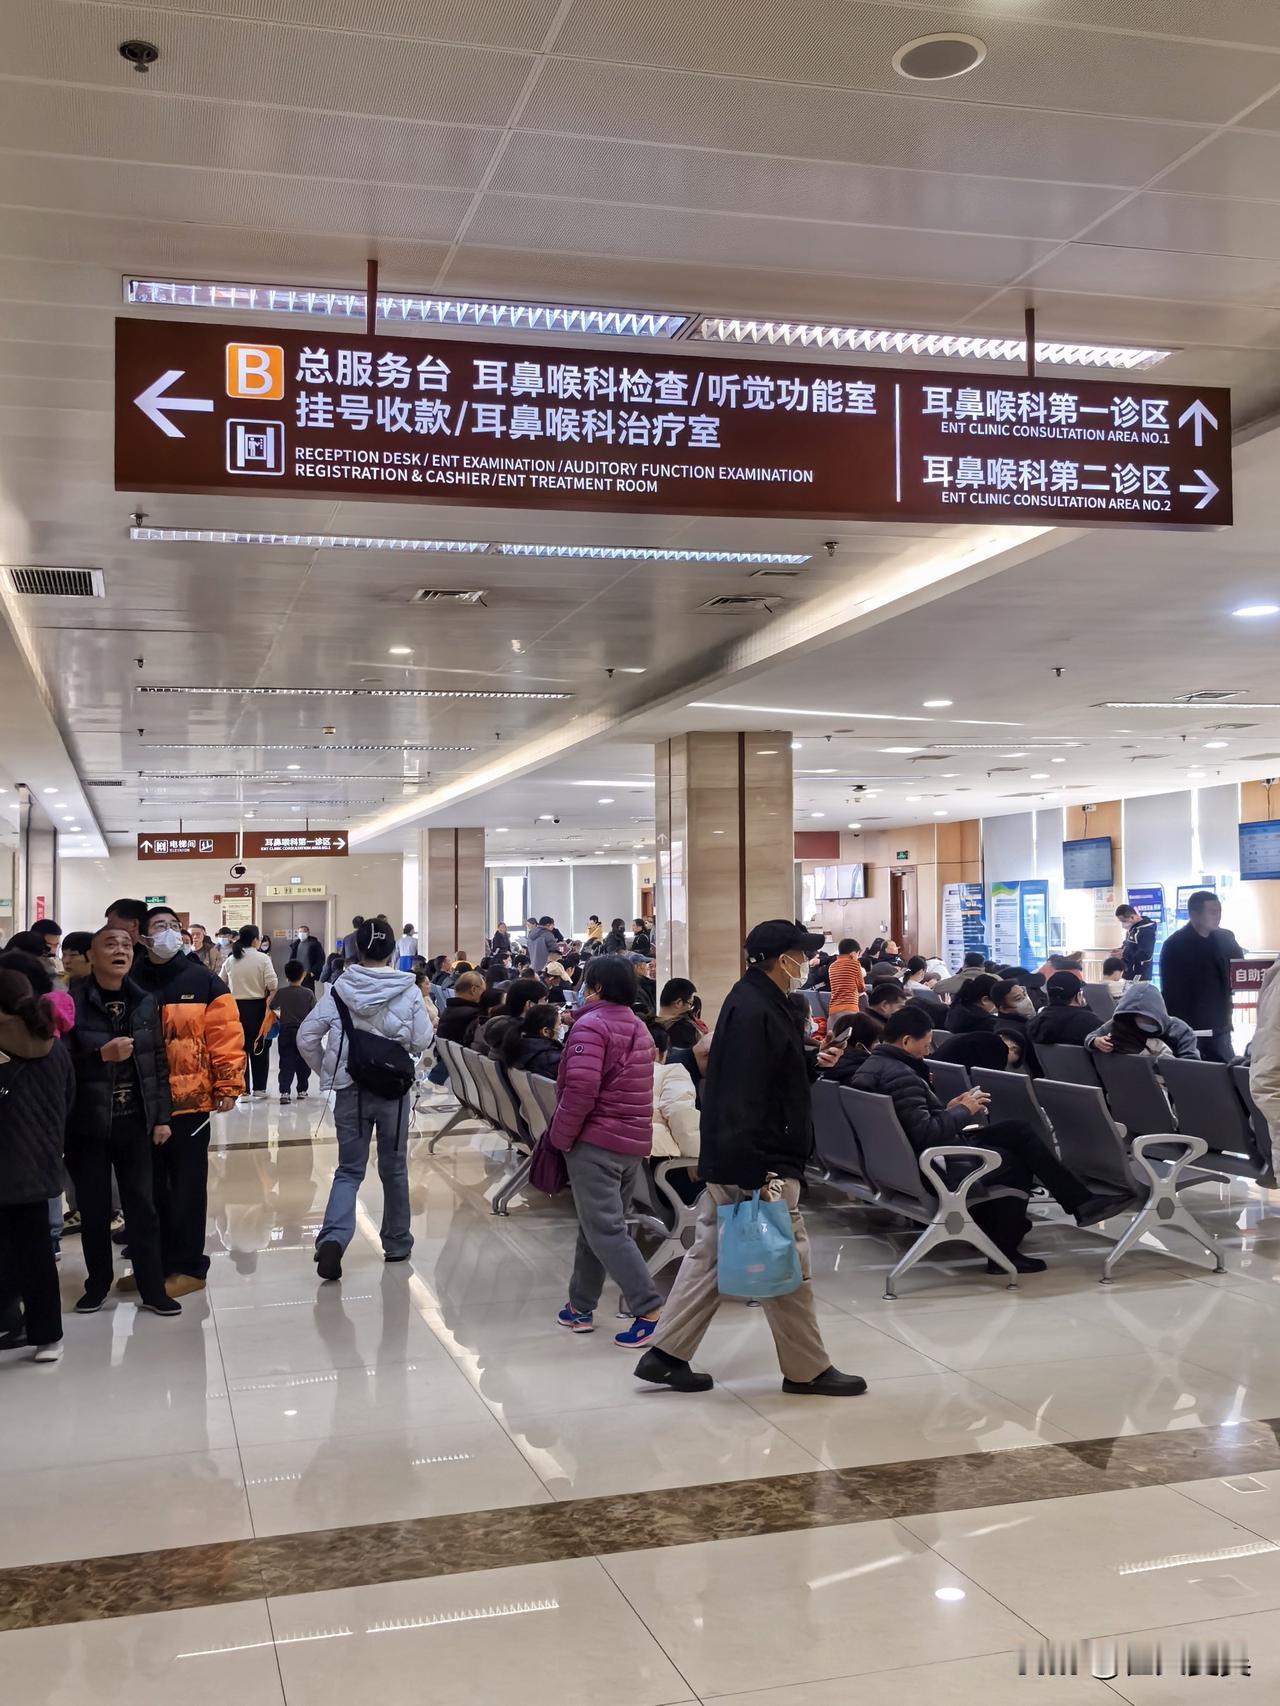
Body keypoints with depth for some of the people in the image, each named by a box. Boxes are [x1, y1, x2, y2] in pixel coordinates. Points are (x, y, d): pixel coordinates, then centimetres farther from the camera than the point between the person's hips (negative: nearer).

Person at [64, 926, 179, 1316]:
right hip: (87, 1124, -2)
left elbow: (158, 1063, 6)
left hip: (134, 1122, 2)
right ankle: (97, 1285, 25)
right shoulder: (72, 1004, -9)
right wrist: (102, 1055, -23)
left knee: (142, 1206, 5)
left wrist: (161, 1117, 4)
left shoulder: (145, 1002, 3)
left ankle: (152, 1290, 13)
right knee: (93, 1209, 8)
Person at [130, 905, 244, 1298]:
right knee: (146, 1188, 12)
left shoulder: (203, 982, -2)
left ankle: (188, 1267, 14)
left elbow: (225, 1036, -6)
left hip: (189, 1102, -3)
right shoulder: (131, 982, 4)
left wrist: (228, 1086, -12)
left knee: (186, 1188, 5)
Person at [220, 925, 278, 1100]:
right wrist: (269, 995, 5)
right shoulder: (263, 959, -9)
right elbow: (273, 984, -15)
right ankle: (259, 1089, 15)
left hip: (236, 1006, 2)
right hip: (257, 1007, -2)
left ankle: (242, 1090, 6)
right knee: (259, 1048, 10)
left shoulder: (230, 960, 1)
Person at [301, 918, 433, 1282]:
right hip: (394, 1091, 0)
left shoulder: (339, 990, -6)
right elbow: (422, 1041, -6)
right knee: (394, 1168, 14)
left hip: (350, 1091, 0)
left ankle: (333, 1239, -14)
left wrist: (327, 1071, 7)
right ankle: (396, 1244, 24)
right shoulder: (408, 991, -9)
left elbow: (306, 1036, -6)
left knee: (349, 1170, 7)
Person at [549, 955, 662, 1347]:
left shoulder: (591, 1025, -13)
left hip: (595, 1142, -8)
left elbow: (580, 1090, -22)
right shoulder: (639, 1027, 15)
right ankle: (581, 1307, 23)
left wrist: (560, 1137, -12)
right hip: (634, 1143, 8)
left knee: (605, 1230, -7)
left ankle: (649, 1309, -14)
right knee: (596, 1224, 16)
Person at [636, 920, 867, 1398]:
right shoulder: (755, 1011, -20)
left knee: (710, 1254, 14)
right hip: (757, 1163, -10)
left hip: (728, 1162, 10)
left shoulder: (753, 1001, 12)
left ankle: (665, 1355, 18)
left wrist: (813, 1063, 12)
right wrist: (762, 1173, -26)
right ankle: (806, 1370, 14)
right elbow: (744, 1098, -25)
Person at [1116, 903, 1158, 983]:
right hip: (1130, 976, 10)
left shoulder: (1146, 931, -19)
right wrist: (1121, 951, 4)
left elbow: (1144, 955, -26)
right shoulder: (1132, 928, 13)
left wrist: (1123, 954, -20)